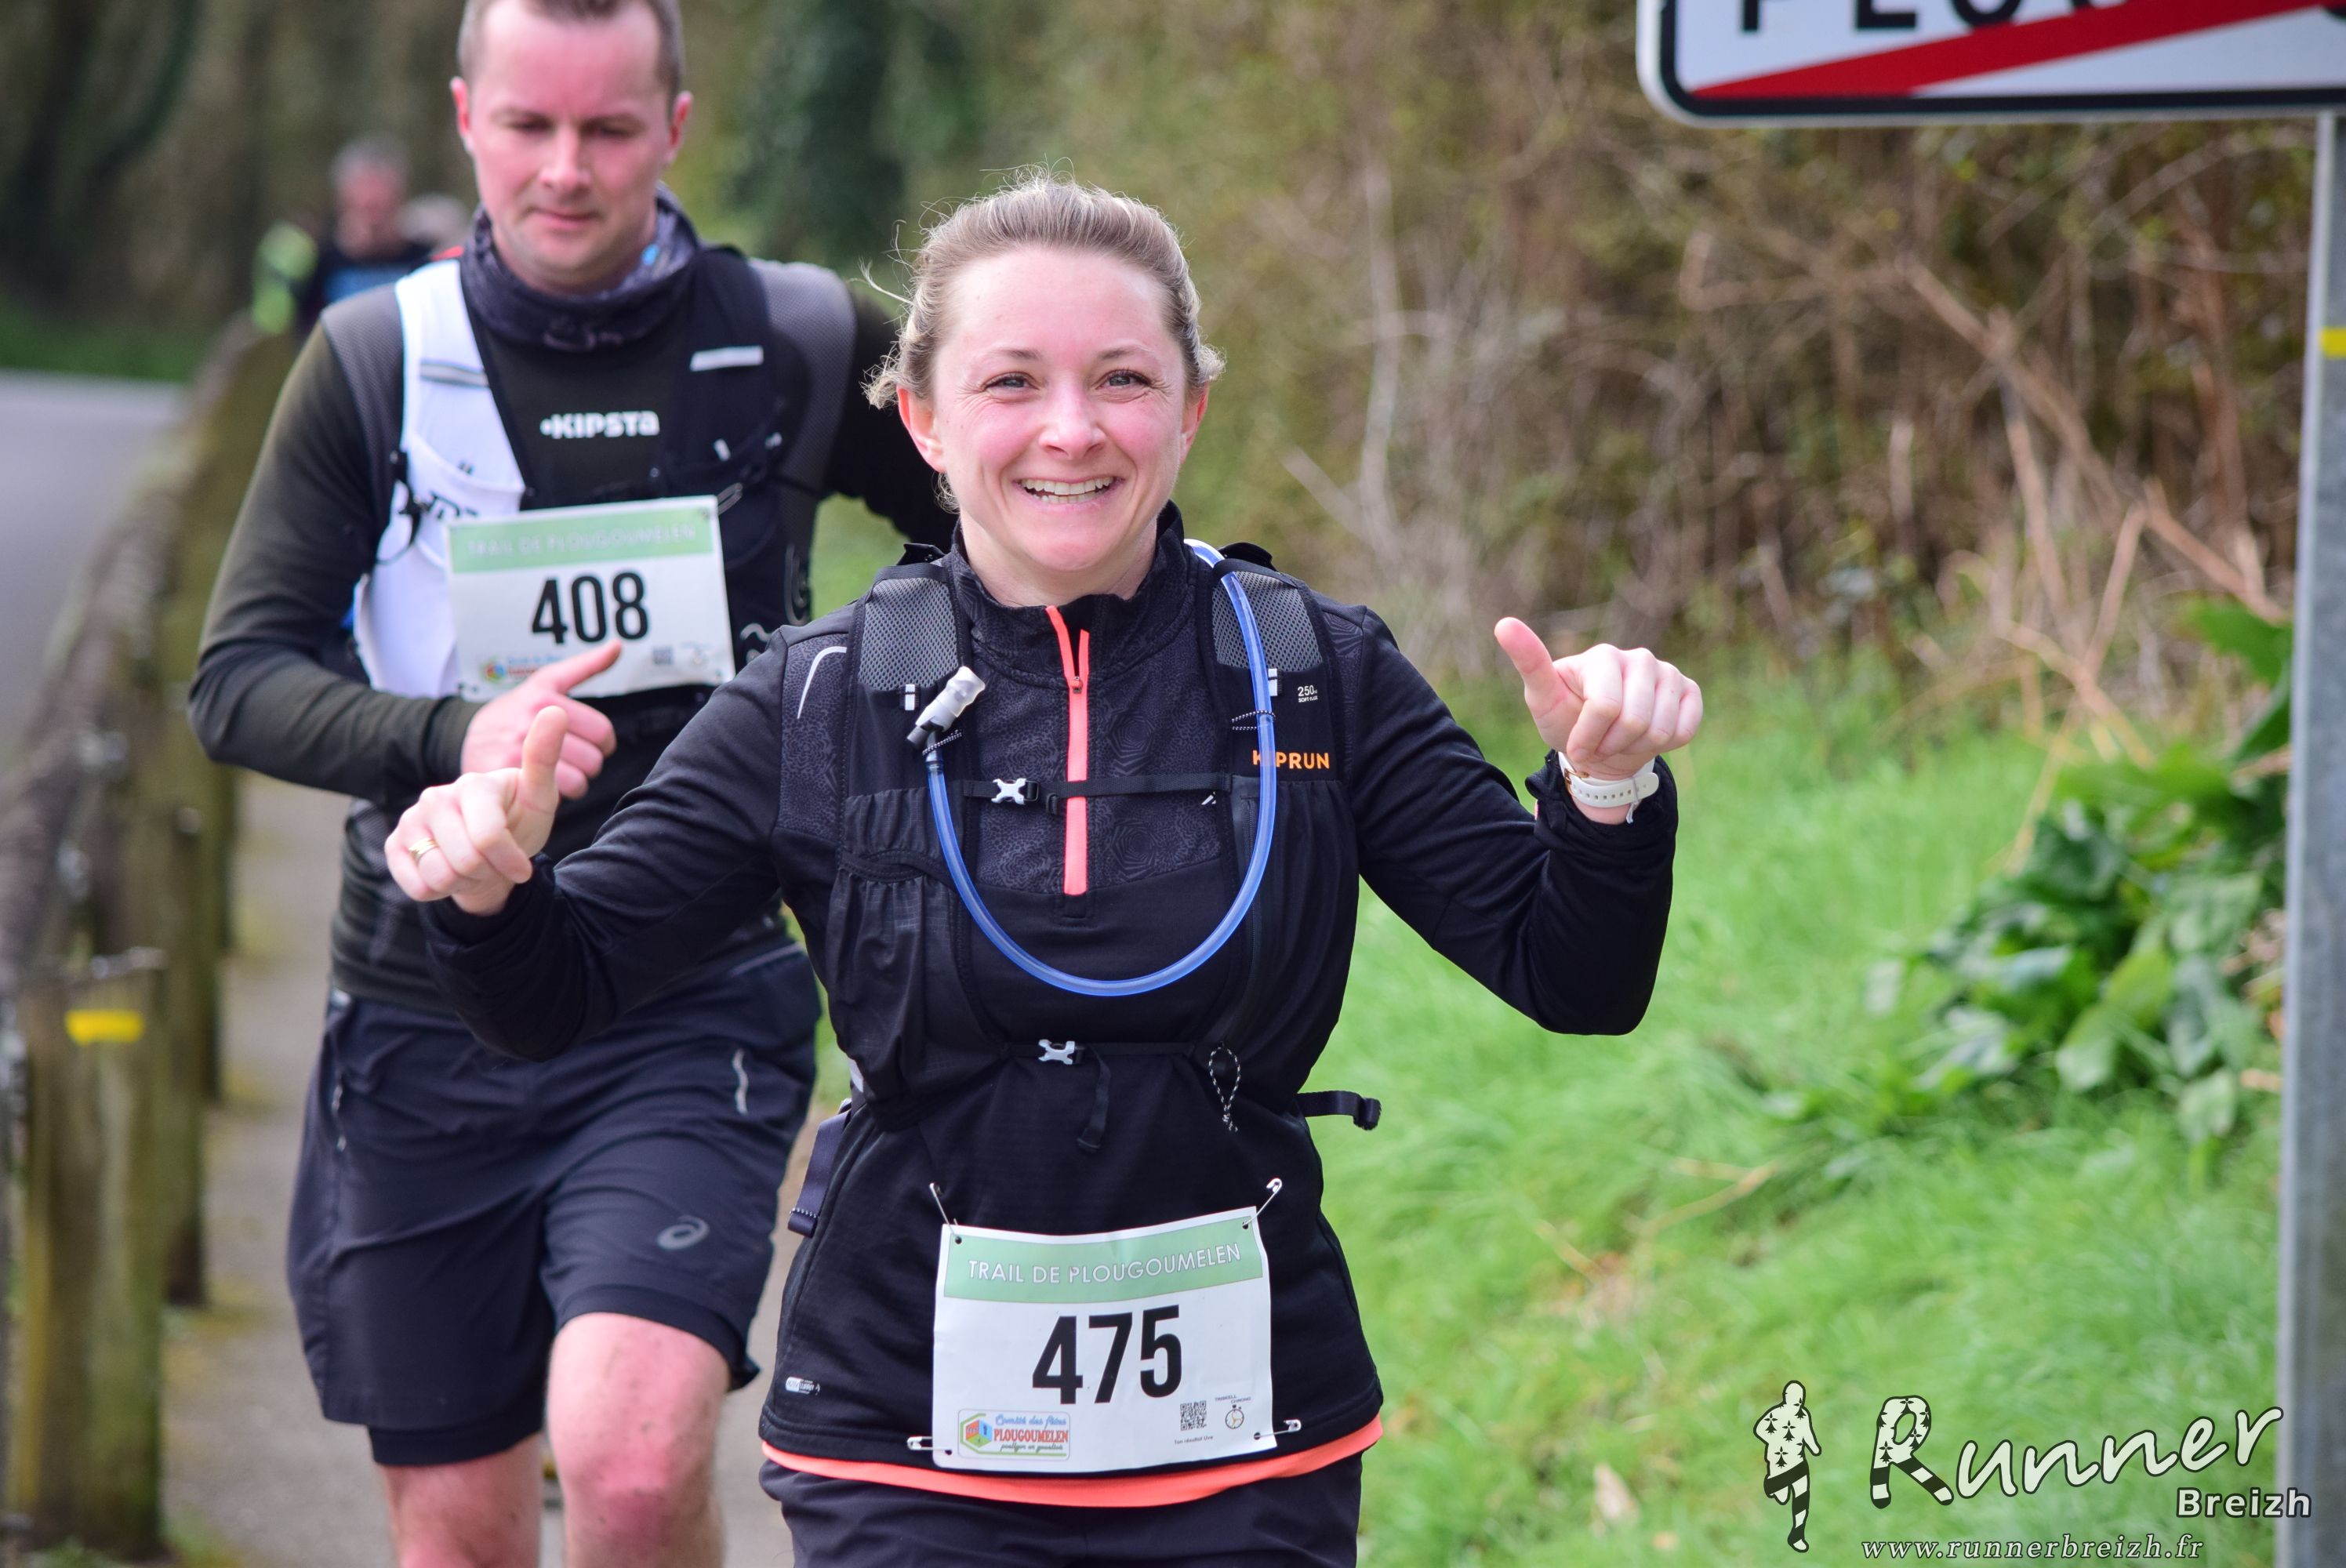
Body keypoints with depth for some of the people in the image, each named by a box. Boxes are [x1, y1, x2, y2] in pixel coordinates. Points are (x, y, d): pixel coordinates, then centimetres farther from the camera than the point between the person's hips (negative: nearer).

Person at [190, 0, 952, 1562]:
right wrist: (454, 741, -22)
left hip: (695, 1011, -2)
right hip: (429, 1010, 2)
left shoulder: (808, 345, -1)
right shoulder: (376, 360, 0)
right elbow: (239, 679, -4)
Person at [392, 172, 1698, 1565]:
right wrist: (493, 891, -20)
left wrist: (1609, 791, -20)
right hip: (910, 1454, -1)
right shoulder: (828, 703, -1)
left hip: (1246, 1453, 1)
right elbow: (557, 994, 1)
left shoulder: (1315, 678, 0)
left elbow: (1574, 977, -1)